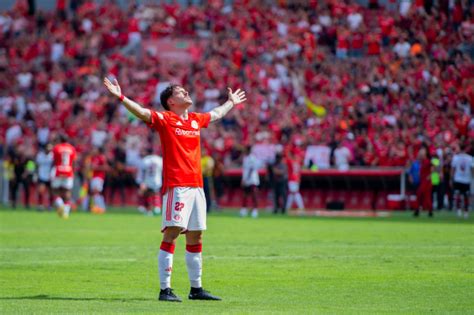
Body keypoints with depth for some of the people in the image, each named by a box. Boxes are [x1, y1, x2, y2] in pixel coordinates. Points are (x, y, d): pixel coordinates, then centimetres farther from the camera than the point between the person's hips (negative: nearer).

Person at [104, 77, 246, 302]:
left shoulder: (196, 120, 18)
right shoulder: (164, 119, -1)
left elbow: (216, 114, 39)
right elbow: (142, 112, -15)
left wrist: (231, 102, 55)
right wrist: (121, 97, -28)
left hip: (196, 185, 7)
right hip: (176, 185, -7)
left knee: (195, 237, 11)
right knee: (172, 233, -12)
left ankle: (196, 289, 19)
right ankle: (165, 289, -12)